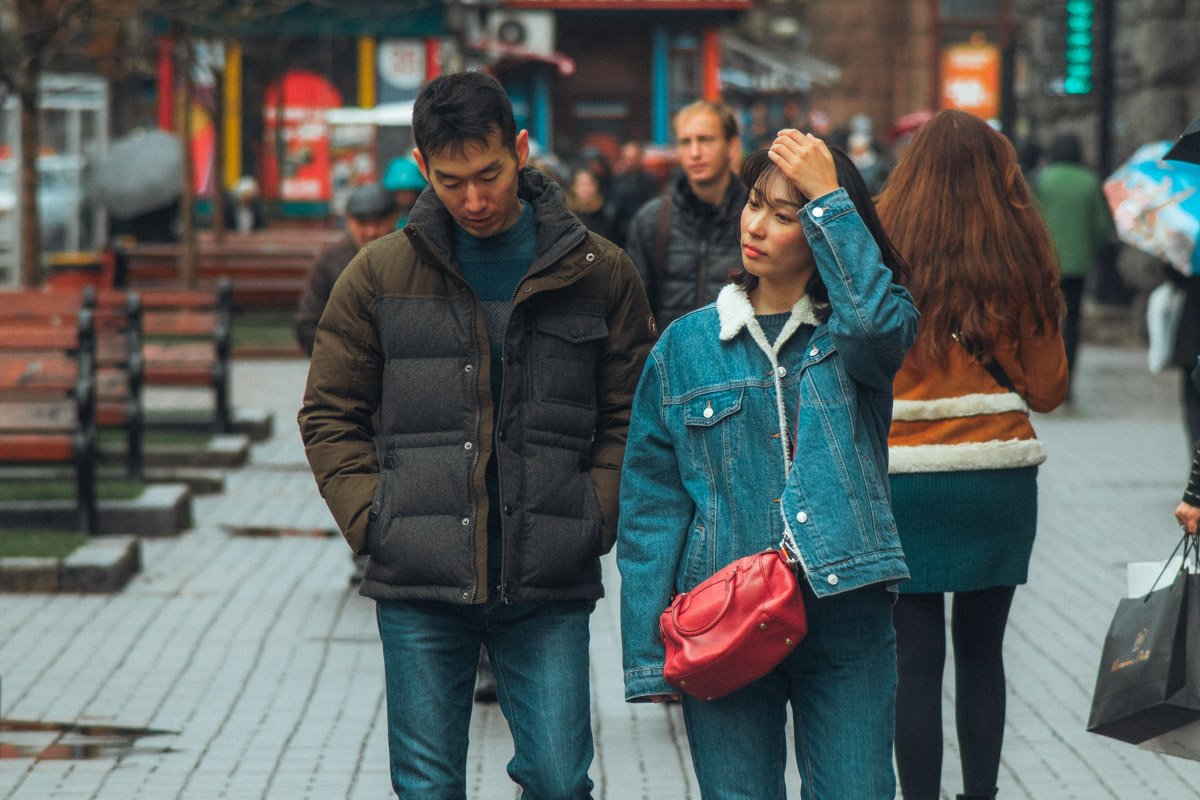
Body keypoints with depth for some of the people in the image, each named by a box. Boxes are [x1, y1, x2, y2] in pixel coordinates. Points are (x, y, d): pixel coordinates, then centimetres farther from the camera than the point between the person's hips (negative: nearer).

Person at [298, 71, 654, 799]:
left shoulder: (600, 274, 5)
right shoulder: (380, 275, 5)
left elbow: (631, 417, 10)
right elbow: (331, 417, 10)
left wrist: (592, 519, -3)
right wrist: (372, 520, -3)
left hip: (549, 585, 0)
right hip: (418, 586, 1)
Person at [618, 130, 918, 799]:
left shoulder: (853, 334, 6)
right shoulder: (687, 347, 7)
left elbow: (880, 323, -22)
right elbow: (652, 506, 6)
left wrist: (828, 199, -16)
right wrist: (647, 655, 0)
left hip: (846, 616, -1)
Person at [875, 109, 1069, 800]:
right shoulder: (1020, 261, -1)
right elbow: (1048, 388, 6)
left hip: (904, 480, -2)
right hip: (999, 478, 2)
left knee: (917, 659, 2)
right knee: (982, 653, 13)